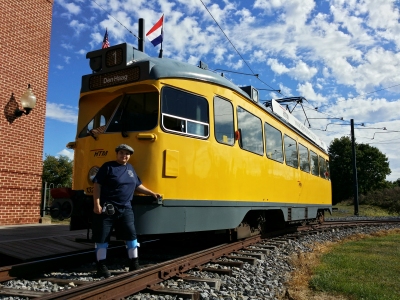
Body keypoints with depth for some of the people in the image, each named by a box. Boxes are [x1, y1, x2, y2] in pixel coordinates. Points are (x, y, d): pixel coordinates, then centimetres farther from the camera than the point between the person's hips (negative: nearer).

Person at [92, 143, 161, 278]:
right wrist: (97, 204, -15)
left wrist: (152, 193, 20)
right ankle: (101, 266, 14)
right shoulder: (108, 166, -3)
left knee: (131, 234, 2)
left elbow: (138, 185, 25)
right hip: (107, 208, -5)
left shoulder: (130, 168, 16)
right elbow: (97, 185, -7)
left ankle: (134, 265, 13)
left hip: (125, 208, 5)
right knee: (102, 237, 1)